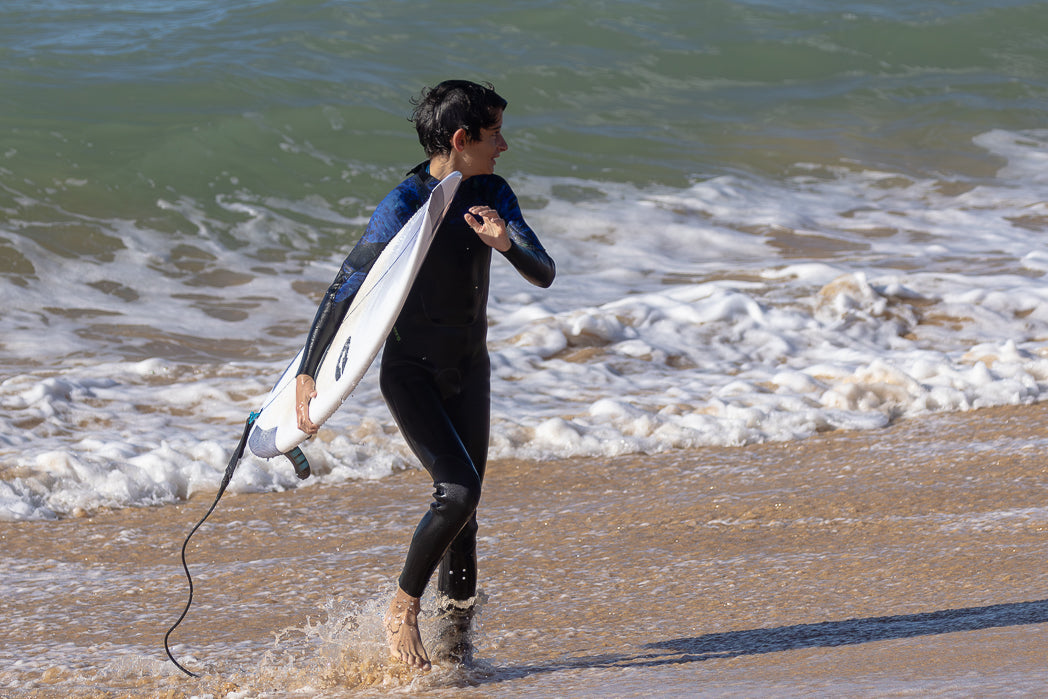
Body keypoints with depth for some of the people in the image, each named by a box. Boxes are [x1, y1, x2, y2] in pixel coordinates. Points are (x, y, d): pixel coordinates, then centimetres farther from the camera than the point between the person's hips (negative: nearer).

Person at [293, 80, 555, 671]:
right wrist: (306, 376, -26)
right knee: (459, 490, -21)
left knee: (464, 506, 7)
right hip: (411, 372, -6)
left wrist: (507, 243, -28)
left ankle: (456, 635, 19)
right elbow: (344, 294, -20)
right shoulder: (404, 207, -21)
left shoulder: (492, 195, -2)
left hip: (469, 372, 6)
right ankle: (402, 612, -4)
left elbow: (544, 274, -6)